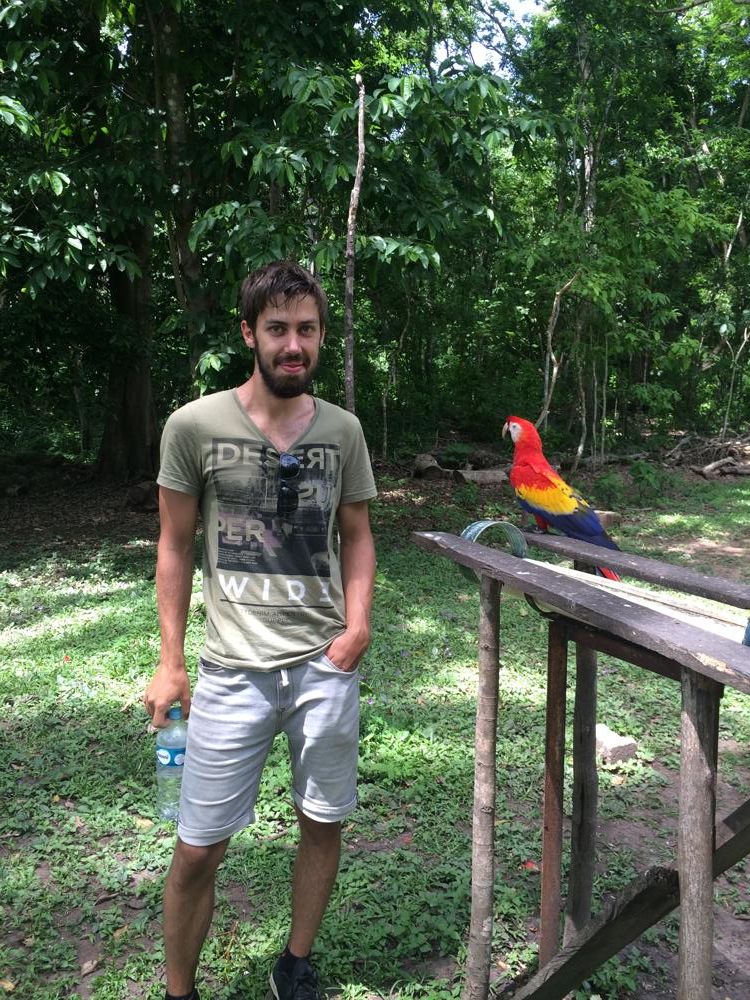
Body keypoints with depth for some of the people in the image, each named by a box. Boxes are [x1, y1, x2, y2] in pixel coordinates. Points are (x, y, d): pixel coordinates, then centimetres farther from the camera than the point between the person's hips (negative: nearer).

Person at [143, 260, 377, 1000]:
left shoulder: (342, 430, 2)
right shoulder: (194, 425, -6)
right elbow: (175, 545, 1)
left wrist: (358, 623, -5)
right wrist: (170, 661, -1)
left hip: (326, 664, 3)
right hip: (234, 669, -2)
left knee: (323, 825, 15)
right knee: (197, 850, 6)